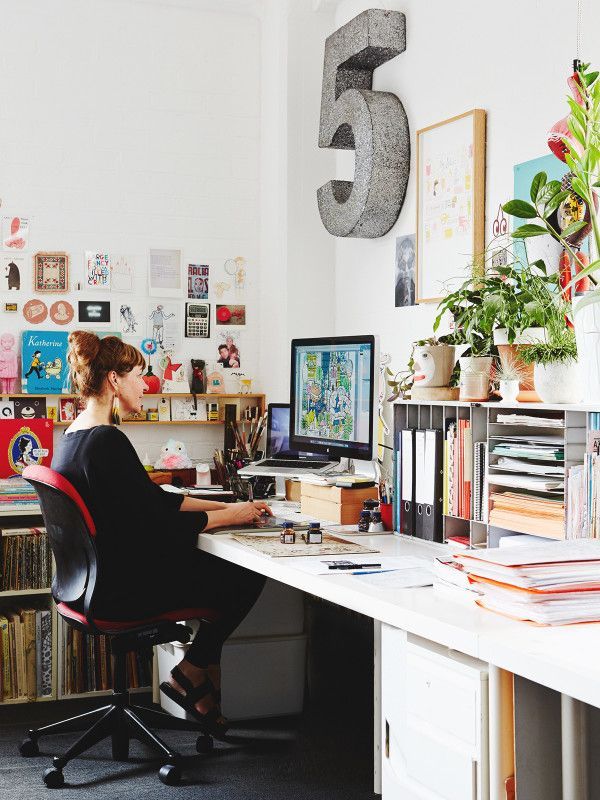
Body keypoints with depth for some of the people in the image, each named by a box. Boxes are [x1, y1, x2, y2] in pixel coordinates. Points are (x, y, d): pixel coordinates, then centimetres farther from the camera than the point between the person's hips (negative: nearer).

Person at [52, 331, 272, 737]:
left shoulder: (76, 434, 8)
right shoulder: (107, 442, -23)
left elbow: (153, 498, 13)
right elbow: (158, 526, -22)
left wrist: (225, 506, 10)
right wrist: (232, 515, -9)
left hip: (97, 578, 10)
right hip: (121, 589, -10)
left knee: (215, 563, 19)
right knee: (248, 577, 1)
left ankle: (197, 680, 20)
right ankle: (191, 676, 14)